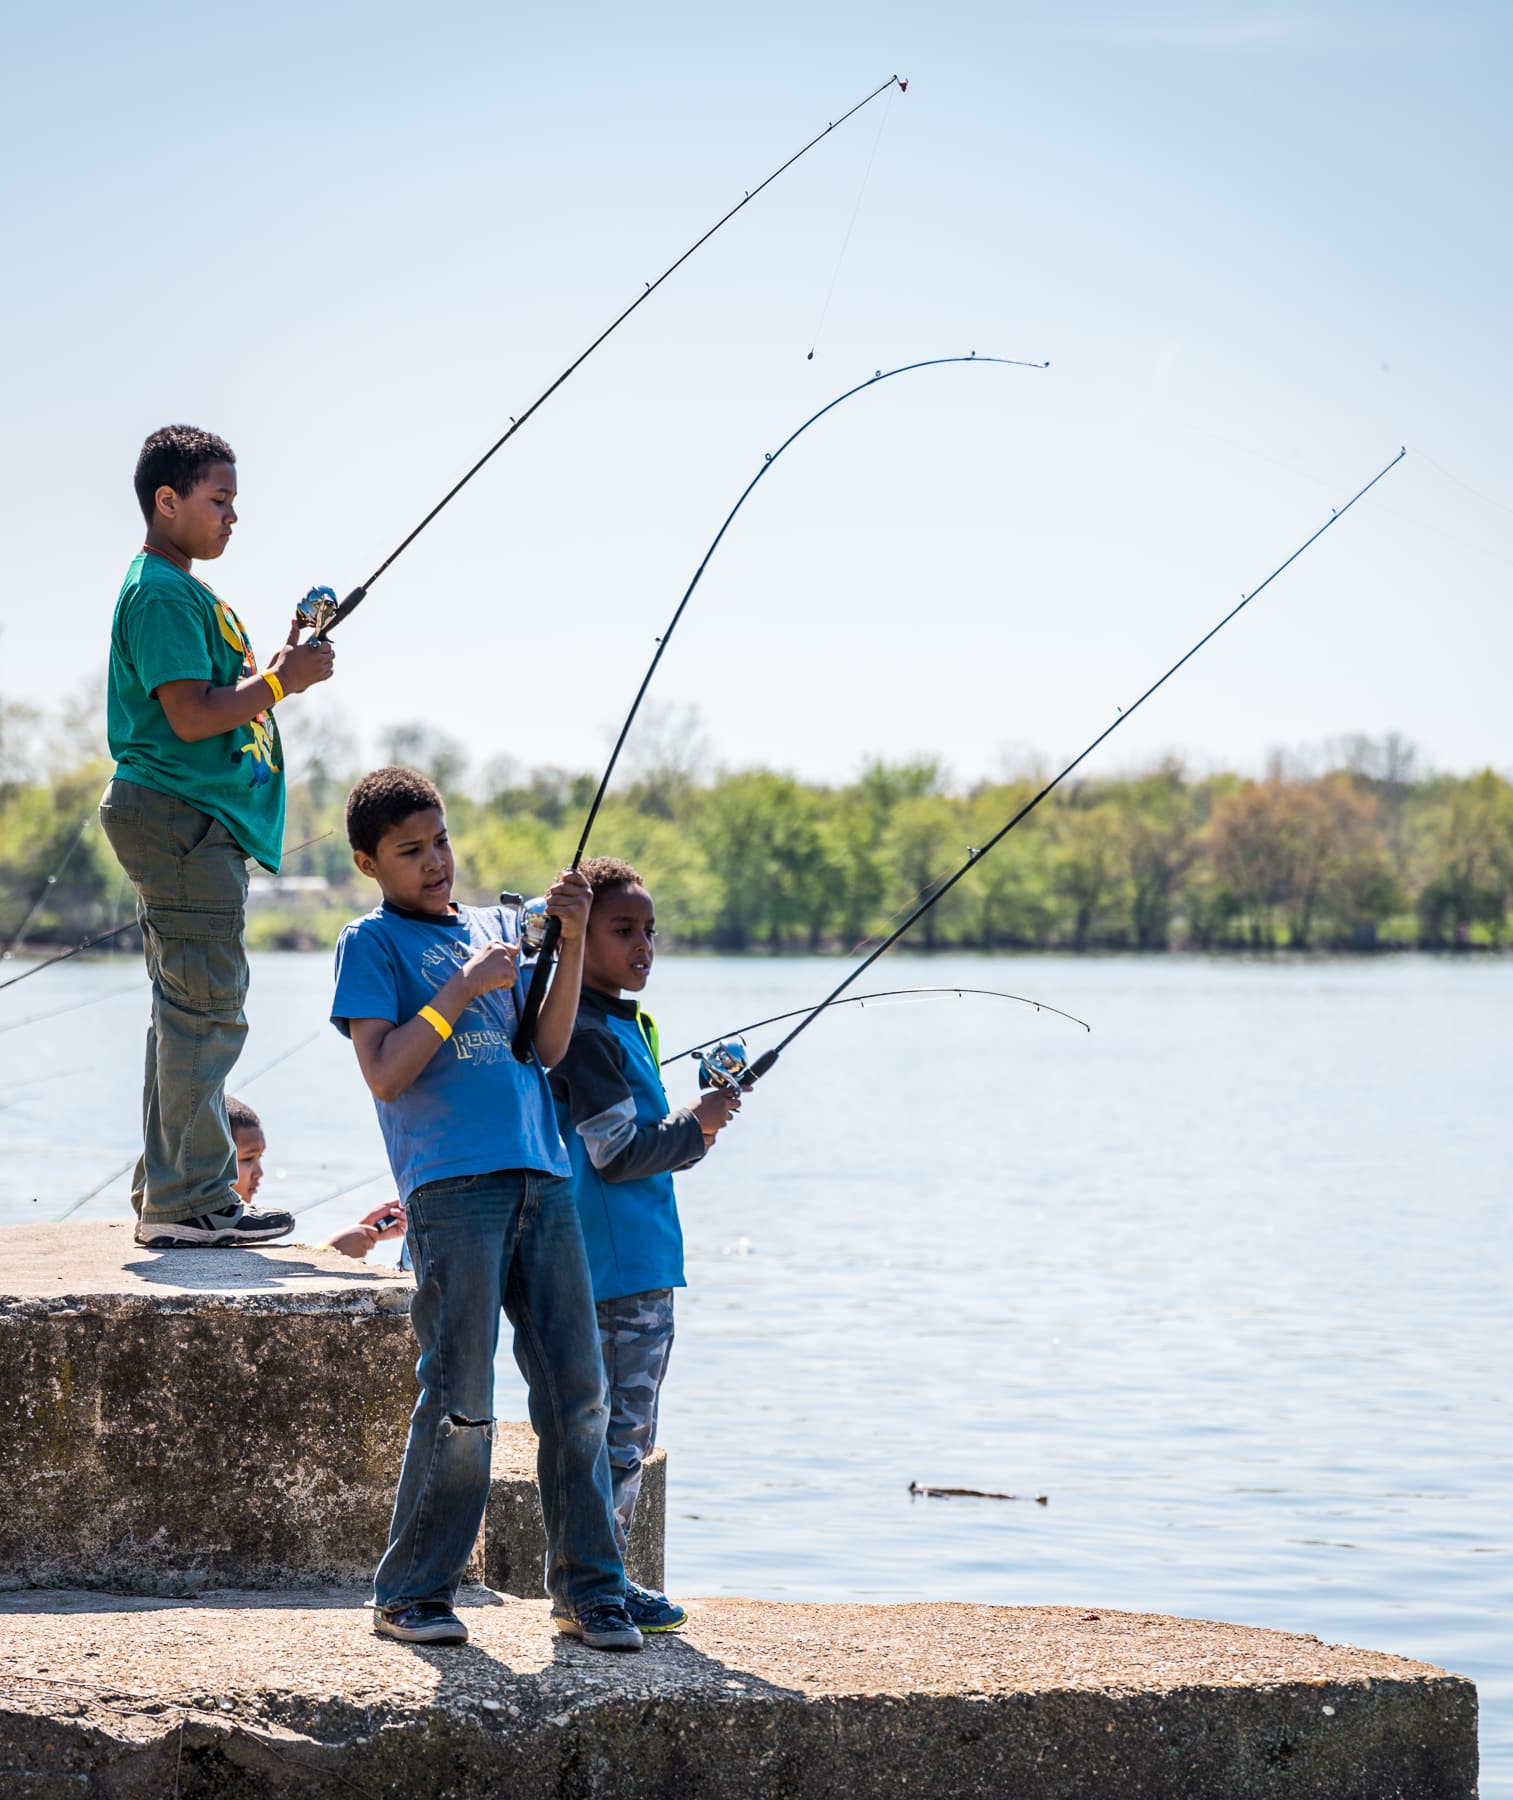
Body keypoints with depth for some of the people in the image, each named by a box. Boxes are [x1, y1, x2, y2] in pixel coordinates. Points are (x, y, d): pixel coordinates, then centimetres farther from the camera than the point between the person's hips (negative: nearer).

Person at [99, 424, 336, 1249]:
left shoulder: (187, 592, 21)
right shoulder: (159, 594, -12)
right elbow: (191, 715, -20)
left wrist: (279, 661, 11)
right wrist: (282, 680, -11)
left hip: (203, 822, 11)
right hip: (180, 818, -11)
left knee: (189, 1012, 12)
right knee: (205, 1009, -11)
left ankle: (167, 1198, 15)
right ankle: (192, 1202, -10)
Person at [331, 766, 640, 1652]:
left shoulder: (499, 925, 21)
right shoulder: (373, 942, 6)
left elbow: (549, 1046, 10)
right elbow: (384, 1075, -4)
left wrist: (572, 939, 0)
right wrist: (460, 990, -9)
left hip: (543, 1178, 5)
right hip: (451, 1184, -5)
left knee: (578, 1393, 2)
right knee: (460, 1403, -7)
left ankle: (590, 1589, 9)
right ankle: (412, 1595, 4)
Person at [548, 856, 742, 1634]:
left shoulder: (627, 1025, 17)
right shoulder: (584, 1032, -14)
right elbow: (616, 1152, -17)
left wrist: (694, 1133, 8)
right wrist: (696, 1125, -7)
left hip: (645, 1267, 10)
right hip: (613, 1270, -10)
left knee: (631, 1432, 14)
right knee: (615, 1431, -7)